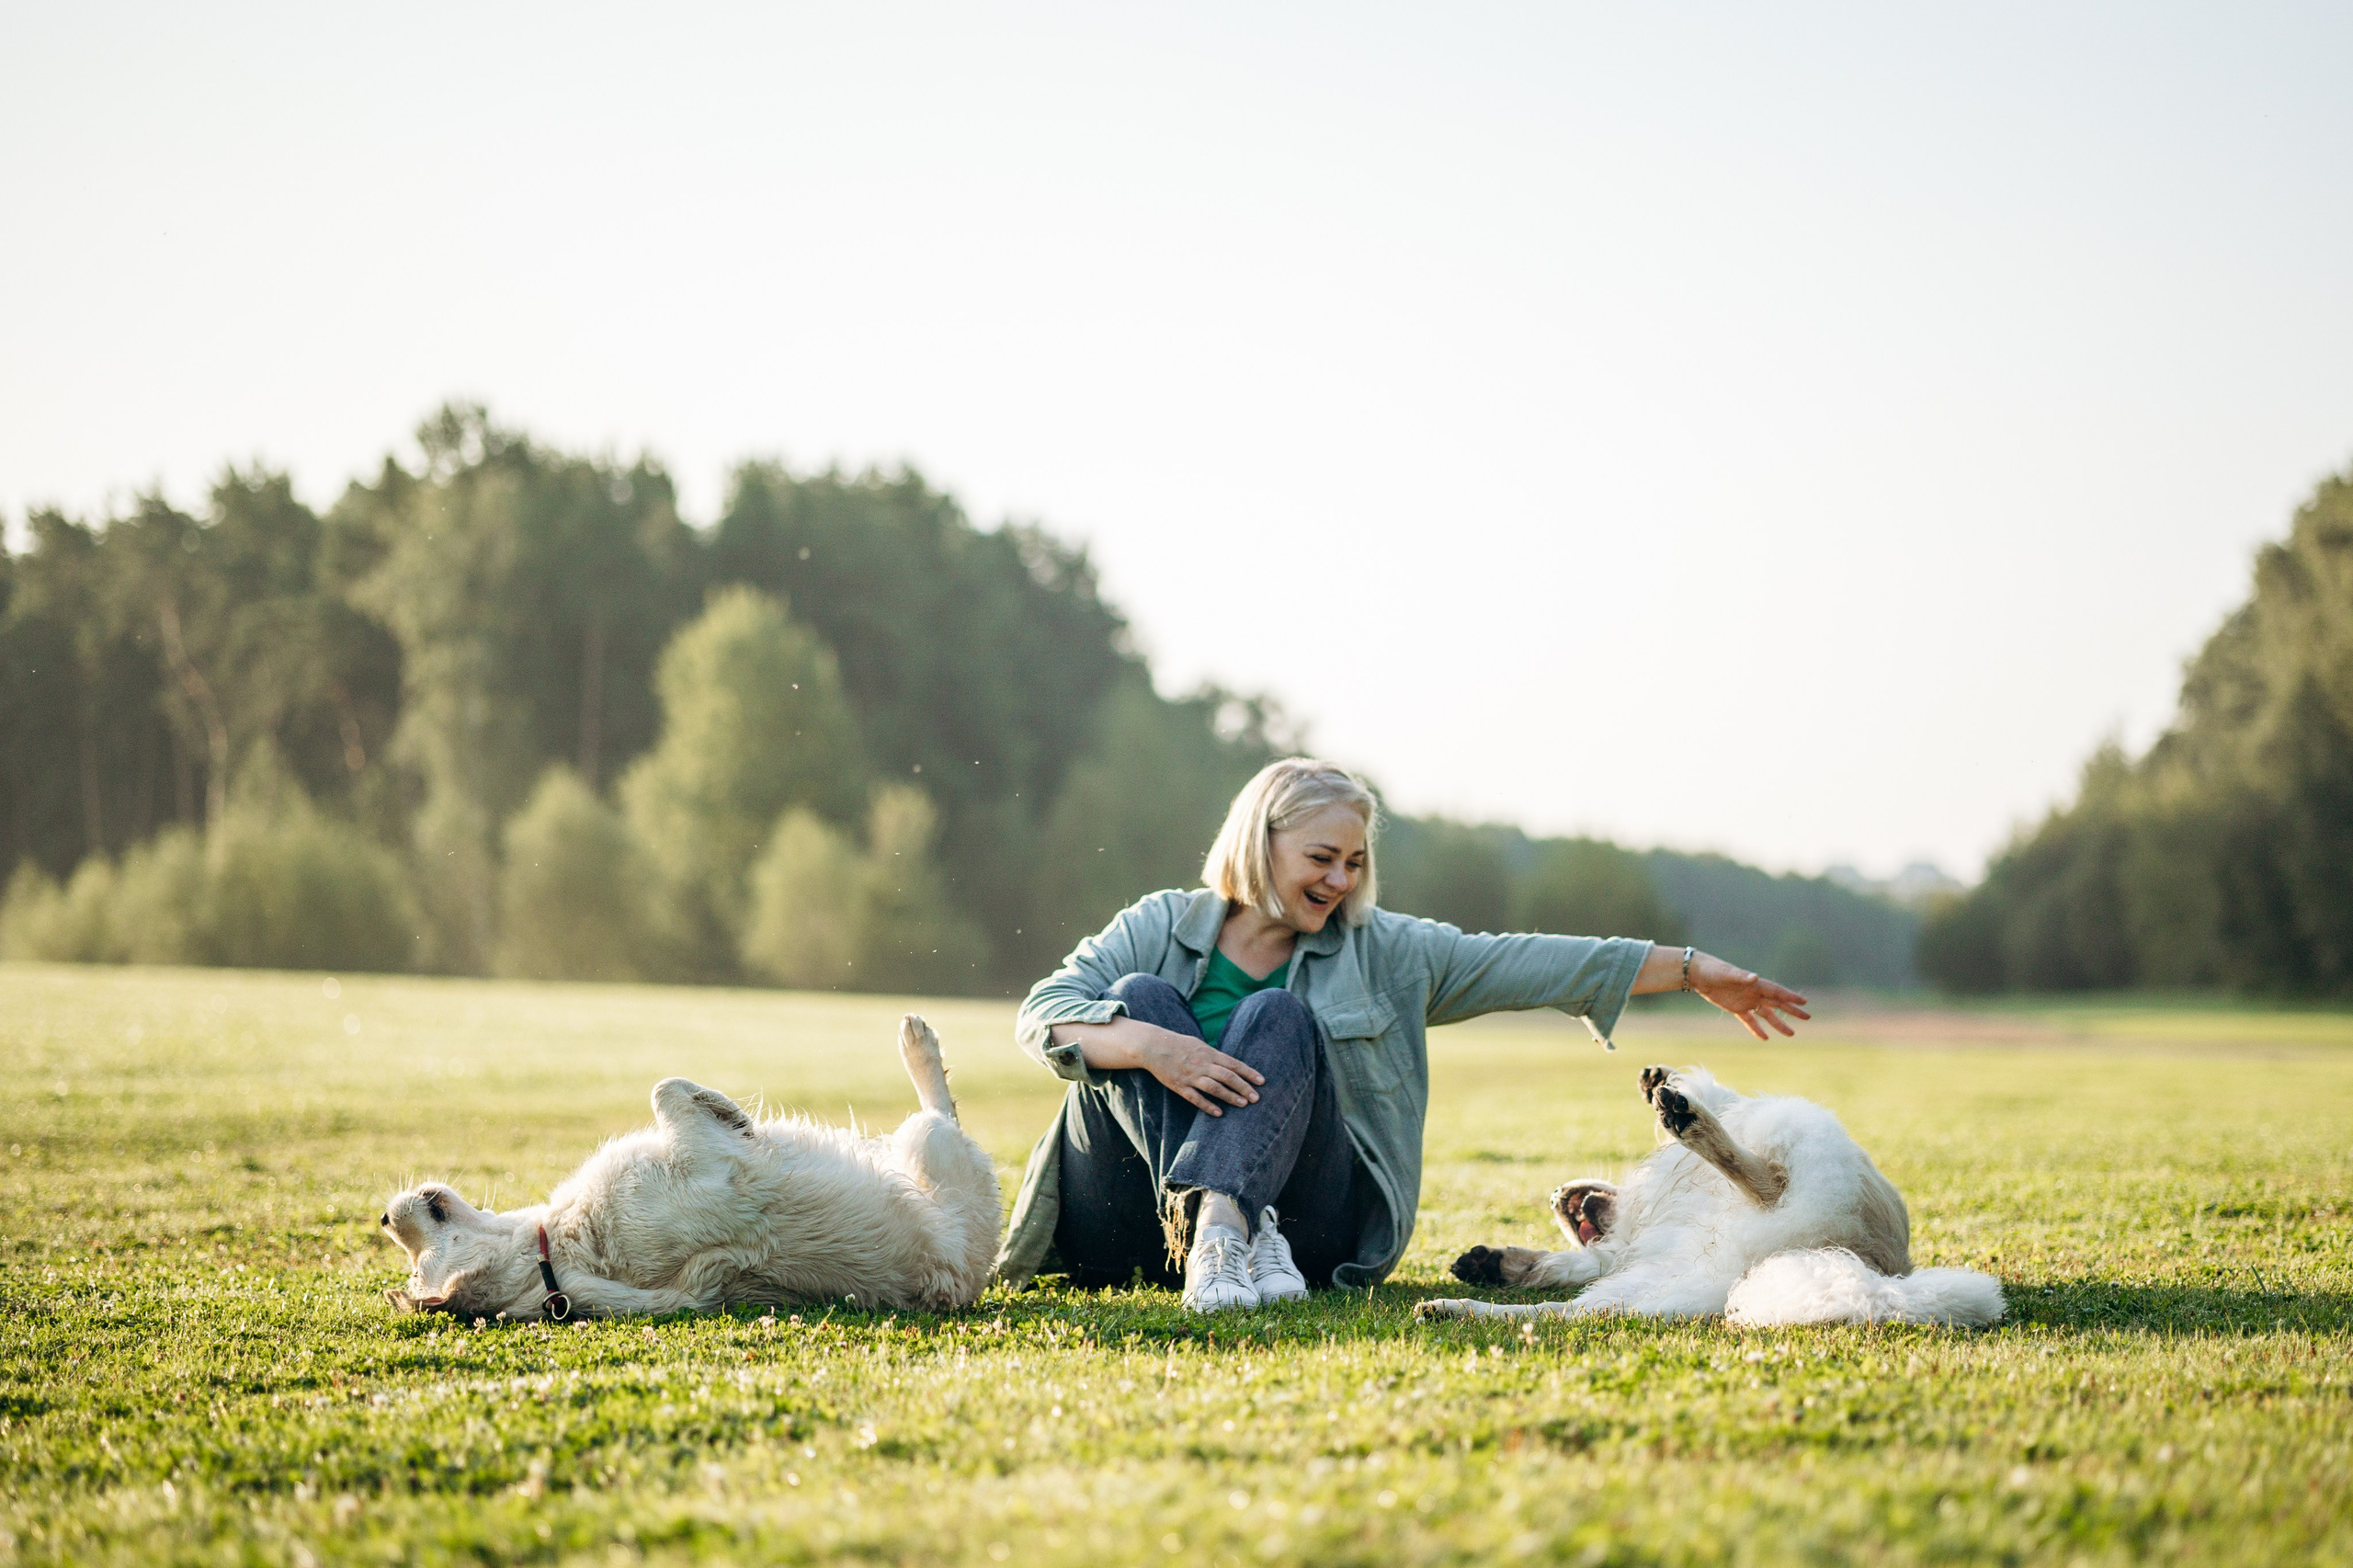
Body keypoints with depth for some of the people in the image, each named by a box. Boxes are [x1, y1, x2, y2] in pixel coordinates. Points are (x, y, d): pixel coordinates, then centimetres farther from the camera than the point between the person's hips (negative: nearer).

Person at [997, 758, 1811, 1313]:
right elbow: (1042, 1015, -5)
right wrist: (1151, 1045, -24)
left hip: (1308, 1218, 1)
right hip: (1125, 1233, -1)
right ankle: (1219, 1226, -39)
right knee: (1138, 998, -19)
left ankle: (1219, 1228, -46)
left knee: (1279, 1019, -20)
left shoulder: (1379, 951, 14)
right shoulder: (1160, 927, 8)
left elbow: (1528, 964, 11)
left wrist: (1693, 969, 8)